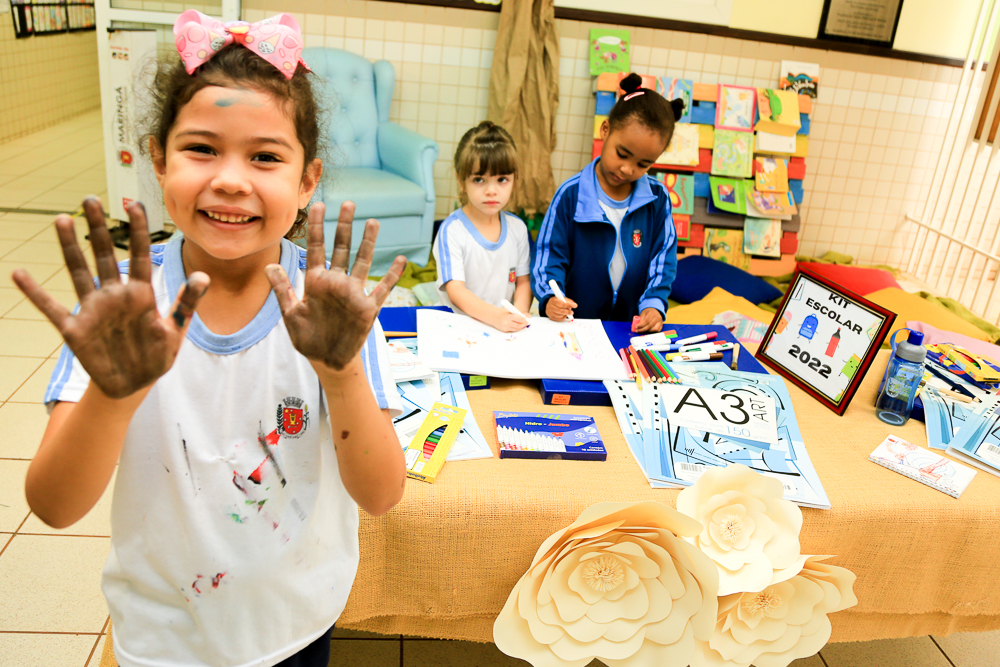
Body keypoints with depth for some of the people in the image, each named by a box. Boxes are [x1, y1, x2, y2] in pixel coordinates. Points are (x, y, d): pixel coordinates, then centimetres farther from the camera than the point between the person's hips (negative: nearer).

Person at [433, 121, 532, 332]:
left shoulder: (517, 228, 7)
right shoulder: (451, 230, -8)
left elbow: (523, 281, 11)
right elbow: (455, 291, -15)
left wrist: (519, 314, -9)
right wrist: (495, 316, -28)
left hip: (507, 328, 4)